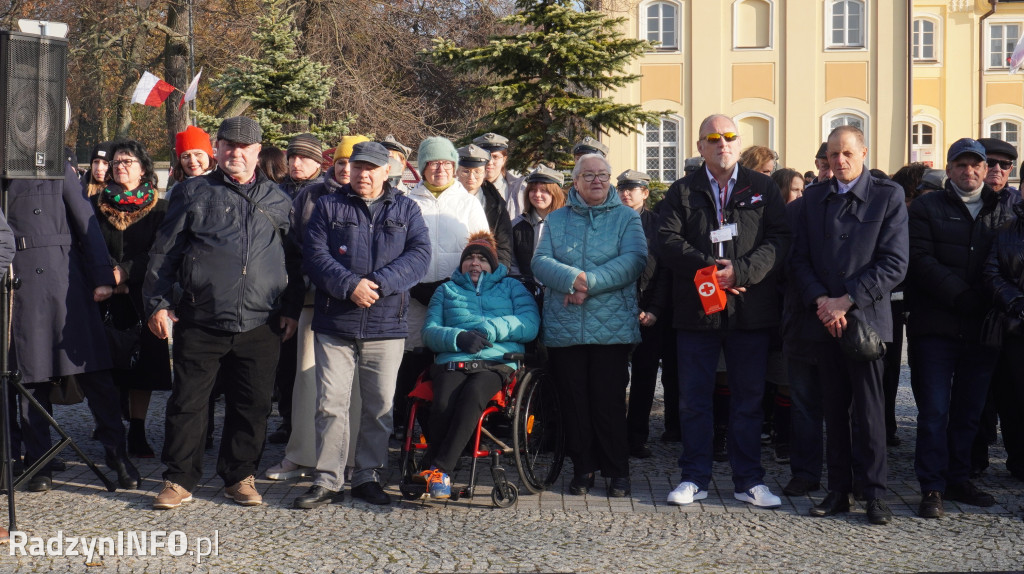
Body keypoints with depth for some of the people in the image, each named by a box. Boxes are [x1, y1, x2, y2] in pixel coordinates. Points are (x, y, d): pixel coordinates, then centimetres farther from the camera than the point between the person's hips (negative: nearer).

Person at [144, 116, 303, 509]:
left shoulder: (277, 199, 14)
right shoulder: (195, 193, 8)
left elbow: (293, 259, 17)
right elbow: (164, 251, 7)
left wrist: (291, 308, 9)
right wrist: (158, 303, 0)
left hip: (260, 325, 2)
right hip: (200, 322, -1)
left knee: (252, 404, 6)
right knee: (187, 402, 2)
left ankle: (240, 477, 20)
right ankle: (180, 480, 13)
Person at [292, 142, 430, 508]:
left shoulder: (405, 210, 12)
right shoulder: (329, 206, 10)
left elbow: (419, 254, -1)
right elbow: (314, 254, -2)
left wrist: (379, 283, -15)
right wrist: (350, 285, -17)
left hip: (386, 325, 1)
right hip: (335, 323, -1)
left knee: (380, 406, 6)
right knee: (331, 404, -2)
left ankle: (368, 477, 18)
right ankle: (327, 481, 5)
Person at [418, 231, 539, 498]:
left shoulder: (512, 287, 25)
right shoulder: (446, 290, 29)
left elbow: (530, 325, 6)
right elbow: (429, 331, 14)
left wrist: (490, 329, -7)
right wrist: (458, 337, -8)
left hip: (497, 363, -1)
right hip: (452, 362, 1)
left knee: (473, 395, -36)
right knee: (443, 405, -33)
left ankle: (438, 468, -37)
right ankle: (440, 473, -26)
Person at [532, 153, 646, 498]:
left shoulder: (626, 218, 8)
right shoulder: (556, 220, 14)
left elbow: (633, 260, -8)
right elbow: (540, 262, 1)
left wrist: (589, 283, -18)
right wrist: (574, 278, -18)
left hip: (612, 327, -2)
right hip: (563, 327, 2)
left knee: (609, 401, -2)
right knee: (573, 401, 5)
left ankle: (618, 471, 9)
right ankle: (583, 469, 16)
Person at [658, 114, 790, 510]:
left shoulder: (763, 188, 9)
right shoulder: (682, 192, 9)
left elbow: (779, 239, -2)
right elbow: (668, 242, -2)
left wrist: (740, 271, -16)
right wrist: (709, 267, -15)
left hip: (750, 312, 0)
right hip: (696, 310, 0)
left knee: (748, 398, 6)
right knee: (694, 398, 5)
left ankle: (748, 480, 16)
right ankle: (695, 477, 16)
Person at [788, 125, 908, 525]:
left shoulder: (888, 196, 1)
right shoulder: (812, 198, 12)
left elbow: (894, 264, -7)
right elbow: (799, 259, 8)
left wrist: (847, 300, -13)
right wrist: (820, 301, -8)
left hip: (865, 317, -3)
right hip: (823, 321, 3)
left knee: (869, 410, -2)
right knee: (833, 410, 8)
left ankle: (875, 494, 7)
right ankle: (838, 491, 14)